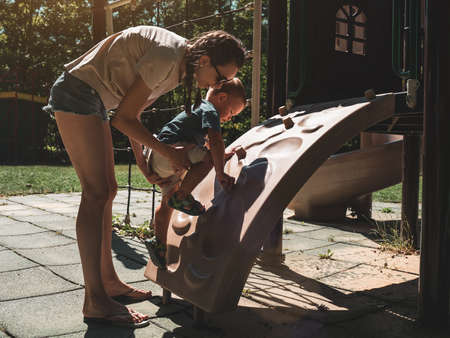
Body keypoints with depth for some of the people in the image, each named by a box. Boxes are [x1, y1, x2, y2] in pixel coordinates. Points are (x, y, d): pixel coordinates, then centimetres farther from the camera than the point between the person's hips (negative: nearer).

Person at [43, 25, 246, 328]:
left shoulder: (180, 64, 5)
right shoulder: (166, 56, -24)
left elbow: (133, 113, 10)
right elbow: (123, 119, -20)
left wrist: (143, 164, 6)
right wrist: (169, 153, -14)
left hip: (94, 103, 10)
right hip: (77, 96, -10)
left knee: (107, 191, 9)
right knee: (96, 193, -14)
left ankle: (108, 282, 19)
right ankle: (95, 303, -11)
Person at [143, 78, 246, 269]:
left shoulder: (198, 108, 27)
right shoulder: (210, 111, -6)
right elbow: (215, 142, -22)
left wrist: (221, 156, 36)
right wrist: (220, 174, -28)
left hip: (156, 159, 11)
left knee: (168, 202, 18)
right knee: (209, 157, -24)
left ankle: (158, 244, 25)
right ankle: (181, 196, -18)